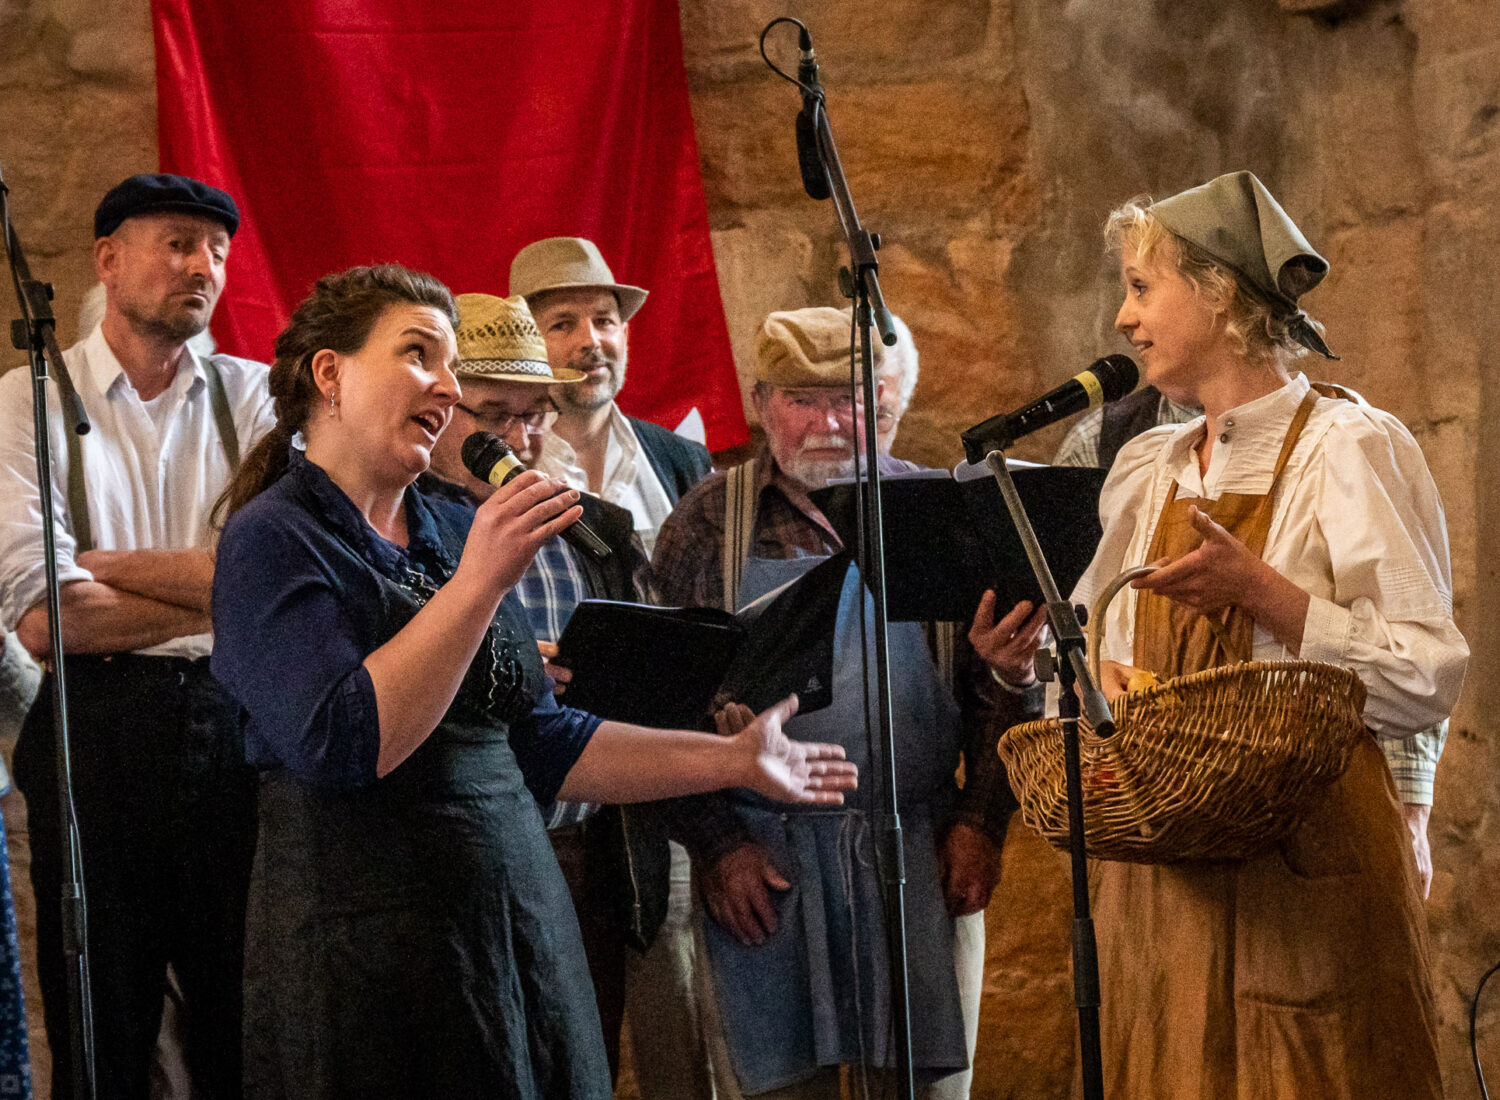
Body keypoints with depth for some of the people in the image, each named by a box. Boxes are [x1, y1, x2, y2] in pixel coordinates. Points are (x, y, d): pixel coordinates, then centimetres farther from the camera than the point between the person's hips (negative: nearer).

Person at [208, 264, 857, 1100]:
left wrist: (732, 760, 17)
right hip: (367, 957, -7)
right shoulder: (273, 540, -7)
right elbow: (344, 744, -20)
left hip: (525, 925, 7)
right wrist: (481, 583, -21)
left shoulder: (457, 532, 14)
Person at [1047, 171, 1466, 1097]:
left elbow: (1426, 679, -13)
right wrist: (1103, 676, 0)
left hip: (1306, 858, -6)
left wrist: (1257, 589, -20)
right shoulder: (1147, 472, 15)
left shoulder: (1347, 449, -6)